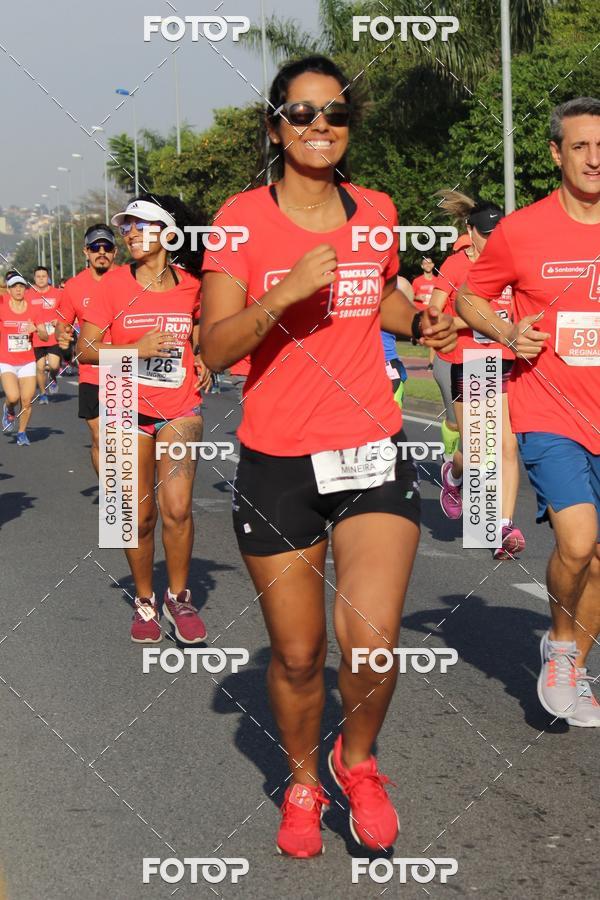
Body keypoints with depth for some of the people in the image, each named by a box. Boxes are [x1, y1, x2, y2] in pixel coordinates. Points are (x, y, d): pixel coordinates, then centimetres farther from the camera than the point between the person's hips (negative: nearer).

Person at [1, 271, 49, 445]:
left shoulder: (34, 310, 0)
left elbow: (45, 337, -3)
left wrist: (36, 330, -21)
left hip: (27, 362, 2)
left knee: (26, 401, -1)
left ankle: (22, 432, 22)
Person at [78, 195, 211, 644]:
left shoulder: (189, 284, 2)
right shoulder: (114, 284, -4)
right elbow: (86, 349, -7)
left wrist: (202, 362, 3)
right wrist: (138, 347, -20)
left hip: (181, 408, 1)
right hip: (129, 409, 0)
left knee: (177, 508, -12)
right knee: (141, 516, 4)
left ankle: (179, 597, 8)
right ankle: (145, 601, 24)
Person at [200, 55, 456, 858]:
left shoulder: (376, 212, 7)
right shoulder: (242, 218, -4)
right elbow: (215, 347, -12)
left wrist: (419, 322, 10)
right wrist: (288, 291, -24)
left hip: (373, 452, 2)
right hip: (277, 462, -2)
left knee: (372, 642, -14)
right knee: (297, 653, 7)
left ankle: (358, 759, 17)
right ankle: (302, 783, 35)